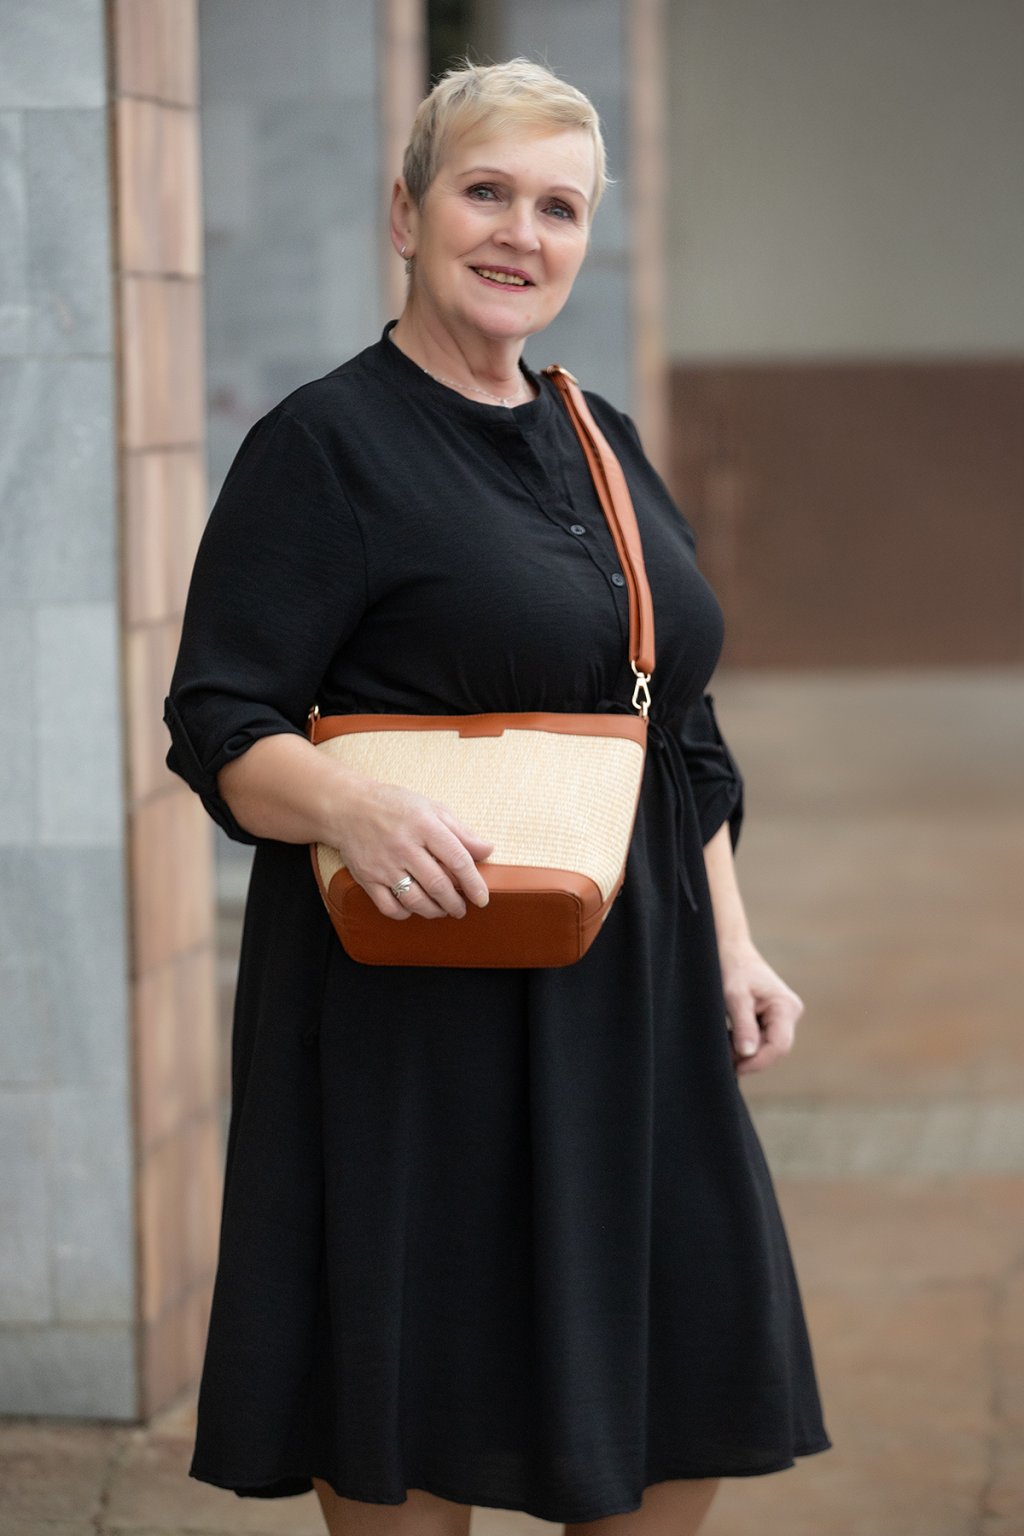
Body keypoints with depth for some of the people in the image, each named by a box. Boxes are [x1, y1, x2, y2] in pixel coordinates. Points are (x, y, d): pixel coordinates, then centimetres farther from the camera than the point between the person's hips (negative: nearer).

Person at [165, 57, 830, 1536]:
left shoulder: (602, 444, 14)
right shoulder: (325, 445, -7)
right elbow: (223, 732, -13)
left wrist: (732, 945, 11)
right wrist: (355, 805, -32)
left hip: (627, 1003, 7)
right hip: (424, 1011, -7)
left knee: (686, 1413, 10)